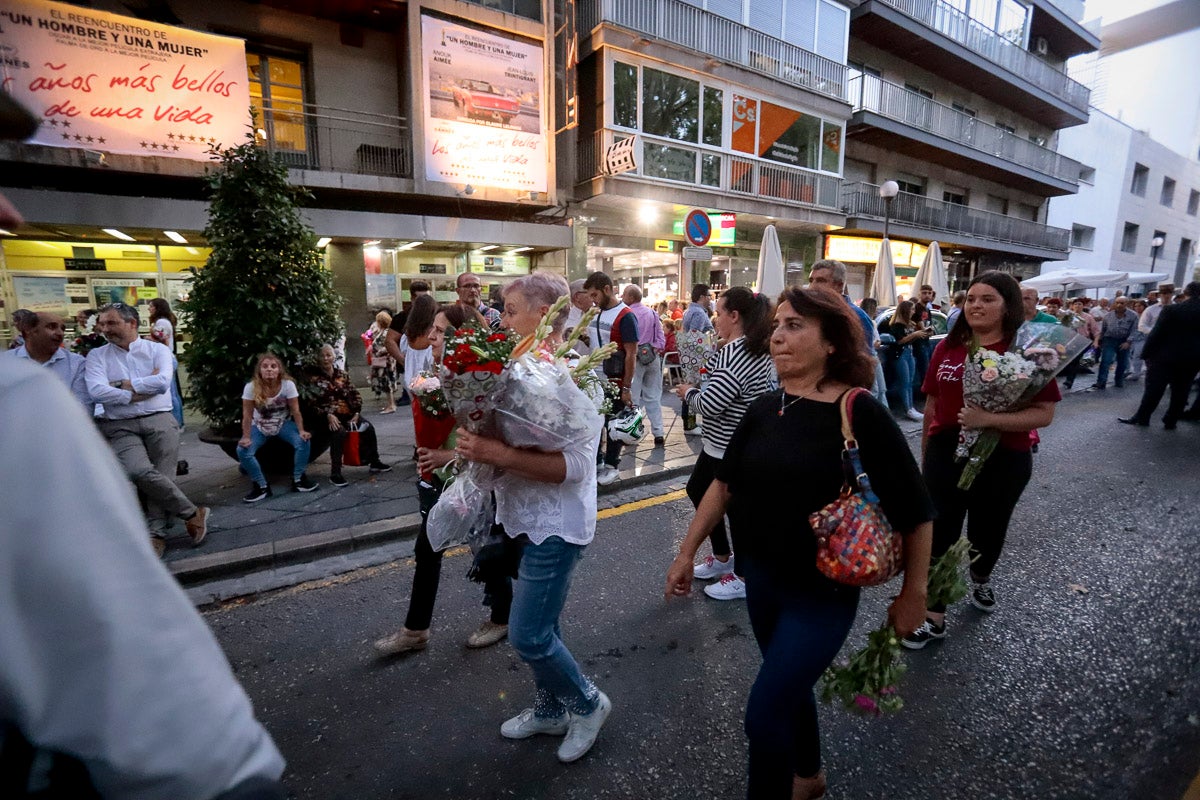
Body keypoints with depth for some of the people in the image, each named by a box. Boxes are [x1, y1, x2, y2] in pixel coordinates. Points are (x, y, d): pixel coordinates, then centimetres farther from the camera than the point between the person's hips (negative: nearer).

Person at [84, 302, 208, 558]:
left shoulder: (158, 349, 8)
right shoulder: (97, 356, 10)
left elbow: (163, 382, -10)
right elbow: (97, 392, -6)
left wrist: (124, 385, -2)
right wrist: (141, 390, -7)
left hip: (160, 421, 0)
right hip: (120, 427, 0)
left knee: (160, 475, -11)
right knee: (140, 472, -23)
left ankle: (156, 533, 1)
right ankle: (193, 513, -10)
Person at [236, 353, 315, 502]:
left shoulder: (288, 384, -21)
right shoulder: (251, 387, -21)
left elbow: (295, 411, -17)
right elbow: (247, 415, -17)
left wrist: (301, 431, -24)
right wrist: (246, 437, -22)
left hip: (283, 424, 0)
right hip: (259, 426, 0)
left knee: (303, 441, -26)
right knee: (242, 450, -23)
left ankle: (298, 479, -5)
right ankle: (262, 486, -4)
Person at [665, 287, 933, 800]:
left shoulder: (860, 413, -19)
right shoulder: (764, 409, -3)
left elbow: (914, 511, -12)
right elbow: (724, 484, 5)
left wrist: (913, 593, -6)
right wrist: (687, 552, 6)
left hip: (822, 593, -5)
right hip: (761, 579, 6)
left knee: (764, 712, -1)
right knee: (789, 687, 25)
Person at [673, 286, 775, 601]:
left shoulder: (732, 353, -24)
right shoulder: (759, 350, 8)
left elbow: (710, 405, -25)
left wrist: (689, 392, -7)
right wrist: (702, 388, 8)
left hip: (730, 448, -10)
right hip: (728, 443, 10)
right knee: (697, 490, 21)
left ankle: (744, 576, 27)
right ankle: (722, 558, 36)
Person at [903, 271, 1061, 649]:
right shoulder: (946, 348, 0)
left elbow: (1044, 414, -14)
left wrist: (988, 418, -29)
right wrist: (925, 452, 13)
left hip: (1002, 460, -2)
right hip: (946, 454, 2)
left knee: (987, 529, 20)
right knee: (939, 533, 4)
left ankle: (981, 580, 52)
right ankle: (934, 617, 17)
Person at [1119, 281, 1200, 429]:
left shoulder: (1171, 310, -12)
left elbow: (1156, 334, -14)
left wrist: (1146, 354, -8)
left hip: (1165, 356, -4)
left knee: (1153, 388, 3)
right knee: (1181, 391, 11)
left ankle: (1141, 417, 8)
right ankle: (1171, 421, 15)